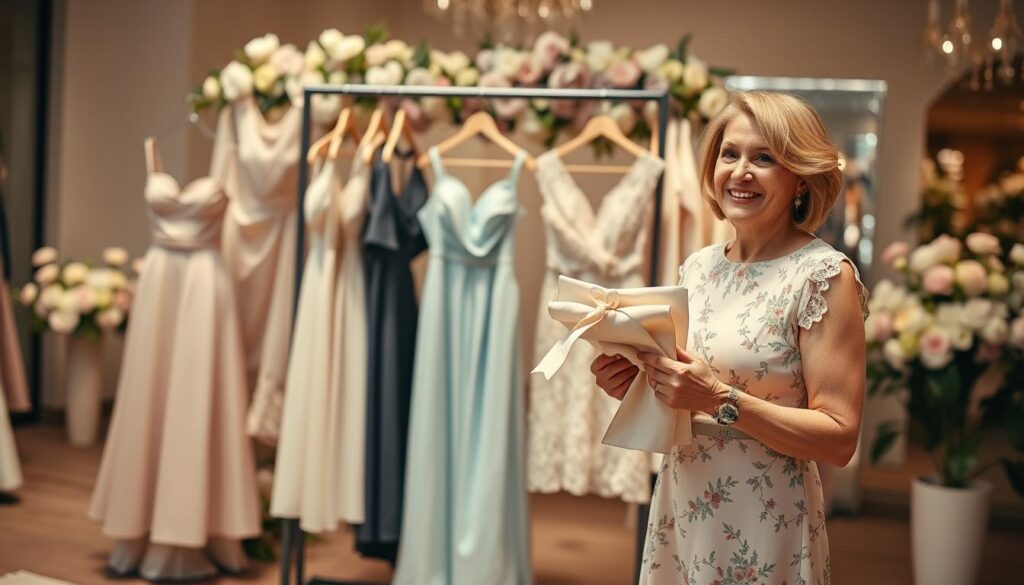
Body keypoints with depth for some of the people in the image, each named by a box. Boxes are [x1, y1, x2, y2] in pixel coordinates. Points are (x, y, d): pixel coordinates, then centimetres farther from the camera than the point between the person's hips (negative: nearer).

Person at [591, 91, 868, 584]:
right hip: (679, 510, 6)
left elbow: (839, 438, -17)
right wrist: (634, 385, -6)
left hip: (762, 528, -6)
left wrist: (721, 399, -26)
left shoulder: (824, 275, -13)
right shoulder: (698, 267, 4)